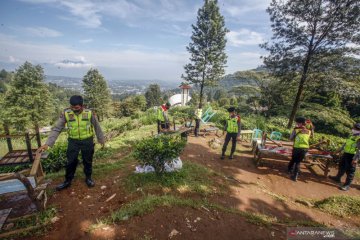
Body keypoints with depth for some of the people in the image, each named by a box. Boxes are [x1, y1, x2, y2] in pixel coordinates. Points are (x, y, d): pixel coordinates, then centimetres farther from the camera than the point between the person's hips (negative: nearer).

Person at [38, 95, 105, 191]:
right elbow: (57, 129, -8)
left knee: (87, 161, 13)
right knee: (71, 162, 12)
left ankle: (88, 178, 35)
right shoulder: (66, 114, -12)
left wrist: (101, 139, 5)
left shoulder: (89, 113, -14)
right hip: (73, 141, 1)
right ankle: (67, 181, 34)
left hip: (87, 141, -1)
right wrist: (47, 143, -15)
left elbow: (97, 127, -2)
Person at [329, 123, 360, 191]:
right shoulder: (353, 136, 11)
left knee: (350, 171, 1)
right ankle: (338, 178, 39)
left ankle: (347, 185, 11)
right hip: (346, 154, 9)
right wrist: (339, 150, 26)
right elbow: (346, 144, 22)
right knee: (342, 166, 22)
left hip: (352, 156, -9)